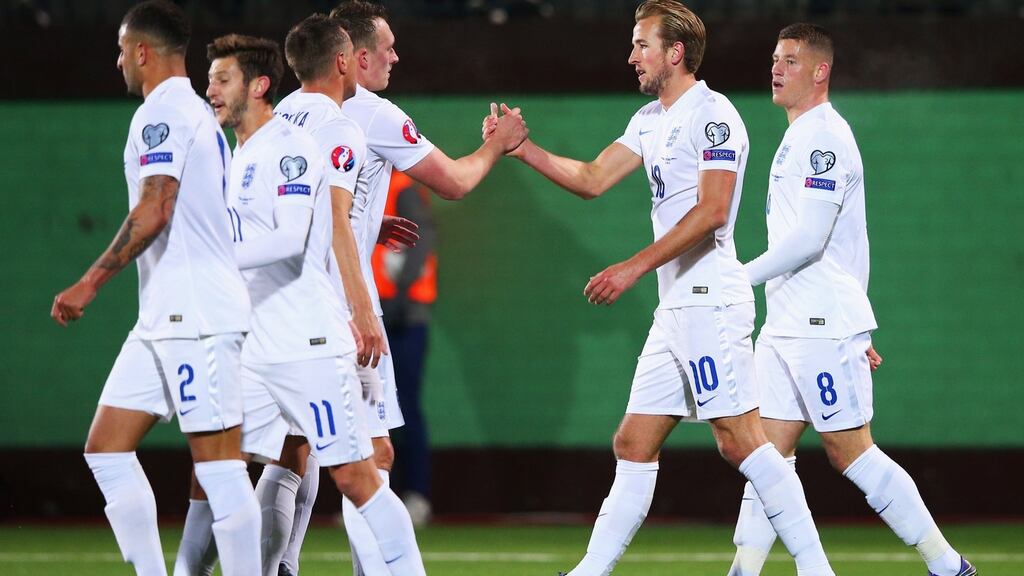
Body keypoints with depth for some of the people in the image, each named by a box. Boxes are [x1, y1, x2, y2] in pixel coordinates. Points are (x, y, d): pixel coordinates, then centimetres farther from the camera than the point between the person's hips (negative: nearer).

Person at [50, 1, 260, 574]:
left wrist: (92, 282, -17)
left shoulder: (163, 112, -10)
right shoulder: (198, 113, 20)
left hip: (196, 315, -10)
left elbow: (154, 211, -19)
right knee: (106, 448, 7)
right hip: (165, 316, 10)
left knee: (218, 461, -10)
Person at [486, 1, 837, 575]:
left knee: (740, 439, -13)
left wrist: (634, 267, -20)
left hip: (710, 300, -9)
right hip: (676, 307, 9)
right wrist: (519, 148, 9)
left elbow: (710, 212, -19)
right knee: (634, 445, 9)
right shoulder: (650, 120, 19)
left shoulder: (713, 114, -10)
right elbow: (592, 179, 20)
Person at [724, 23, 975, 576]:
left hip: (823, 324, -10)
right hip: (786, 324, 10)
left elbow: (808, 239, -21)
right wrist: (855, 328, 24)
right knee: (769, 450, 3)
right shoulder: (799, 138, 18)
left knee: (851, 453, -5)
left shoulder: (823, 137, -13)